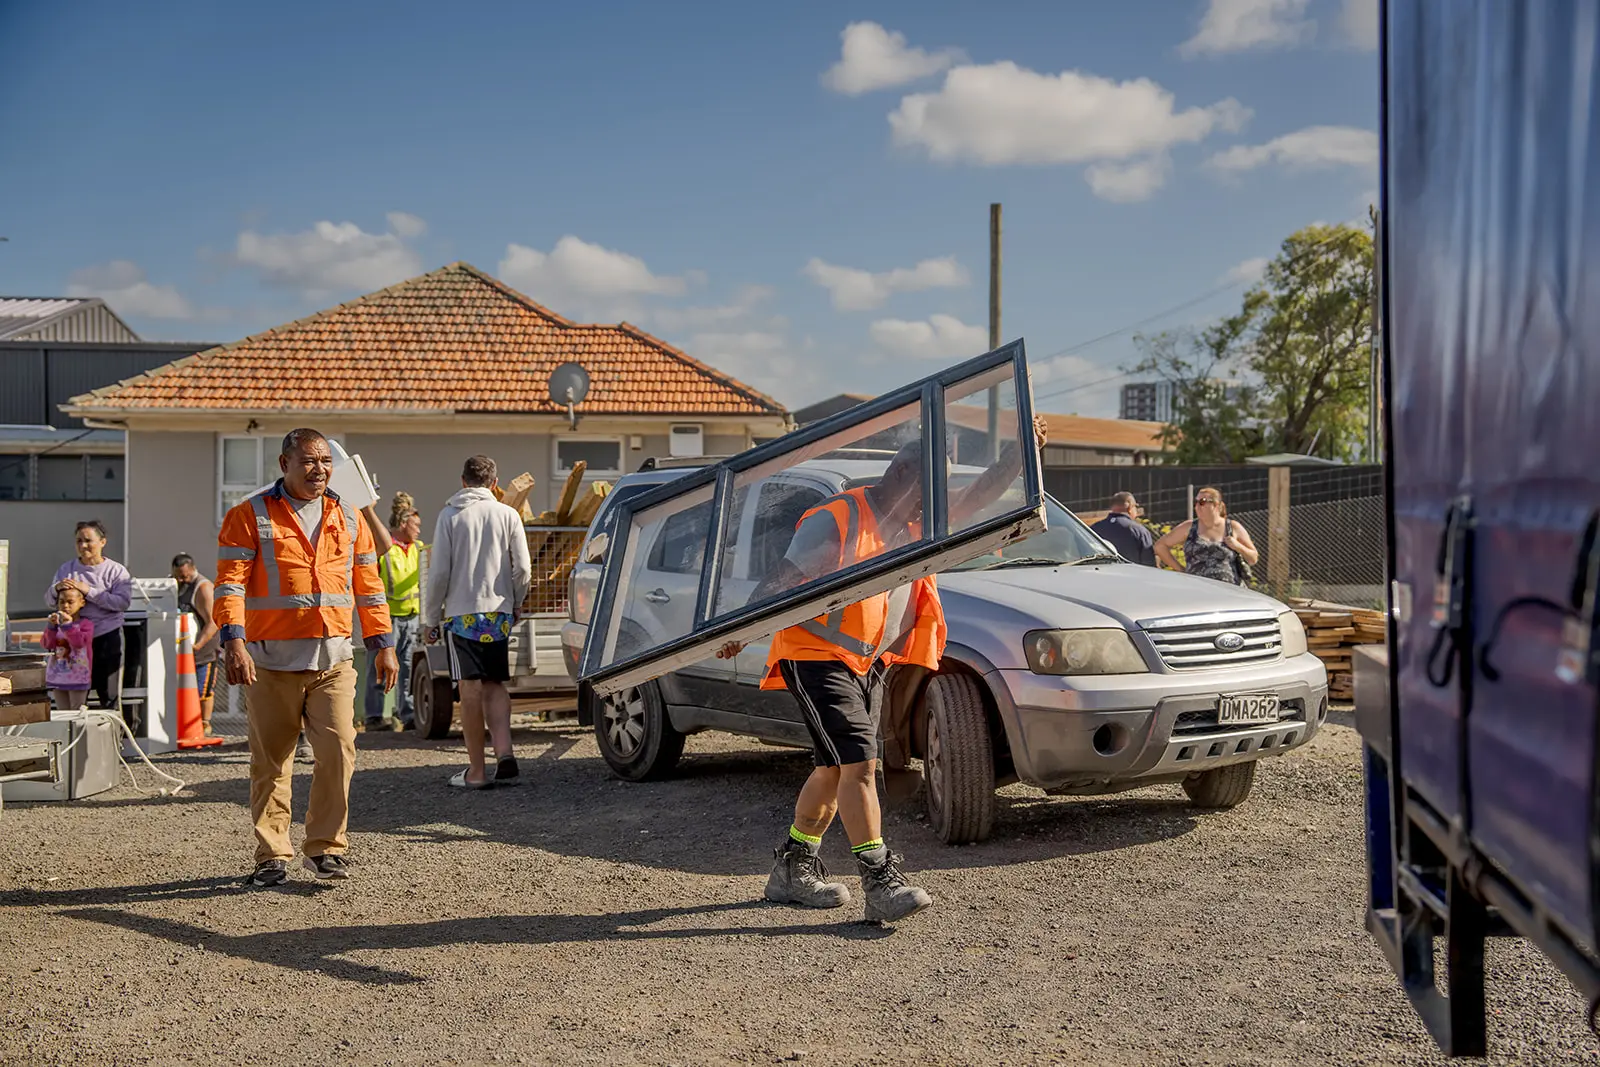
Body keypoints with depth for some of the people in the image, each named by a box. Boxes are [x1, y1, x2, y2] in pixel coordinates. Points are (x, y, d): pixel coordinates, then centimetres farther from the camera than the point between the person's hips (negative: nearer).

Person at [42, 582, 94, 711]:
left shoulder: (86, 624, -8)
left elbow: (79, 642, -21)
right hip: (57, 676, 4)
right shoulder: (54, 621, 3)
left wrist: (68, 625, -28)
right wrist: (51, 626, -19)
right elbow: (47, 644, -5)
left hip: (78, 678, -4)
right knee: (62, 712, 13)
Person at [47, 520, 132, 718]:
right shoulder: (66, 569, 11)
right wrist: (56, 589, -13)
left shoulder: (116, 571, 0)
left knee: (110, 696, 3)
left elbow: (122, 602, -14)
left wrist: (89, 591, -20)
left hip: (107, 638, -3)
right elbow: (49, 603, 10)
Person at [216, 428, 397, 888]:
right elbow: (230, 583, -7)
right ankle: (272, 855, 15)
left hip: (333, 659, 3)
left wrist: (382, 644, 13)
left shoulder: (347, 518, 15)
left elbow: (368, 586, 18)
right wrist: (234, 641, -18)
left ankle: (326, 846, 8)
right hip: (272, 659, -3)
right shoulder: (250, 516, 1)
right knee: (271, 762, 4)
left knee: (339, 751, -6)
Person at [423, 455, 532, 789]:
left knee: (471, 688, 0)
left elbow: (438, 572, -3)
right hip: (498, 613, 2)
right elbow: (523, 568, -1)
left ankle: (476, 771, 1)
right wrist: (515, 604, 16)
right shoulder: (508, 515, 4)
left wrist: (430, 618, 5)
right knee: (495, 685, 12)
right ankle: (504, 753, -6)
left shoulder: (450, 515, 0)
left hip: (461, 614, -2)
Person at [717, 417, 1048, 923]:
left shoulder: (918, 525, 8)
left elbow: (976, 498, 6)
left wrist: (1019, 452, -5)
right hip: (818, 656, -8)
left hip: (870, 663, 9)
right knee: (859, 763, -16)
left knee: (834, 768, 14)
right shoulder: (837, 520, -15)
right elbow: (782, 580, -14)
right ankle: (881, 883, -15)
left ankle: (791, 870, 27)